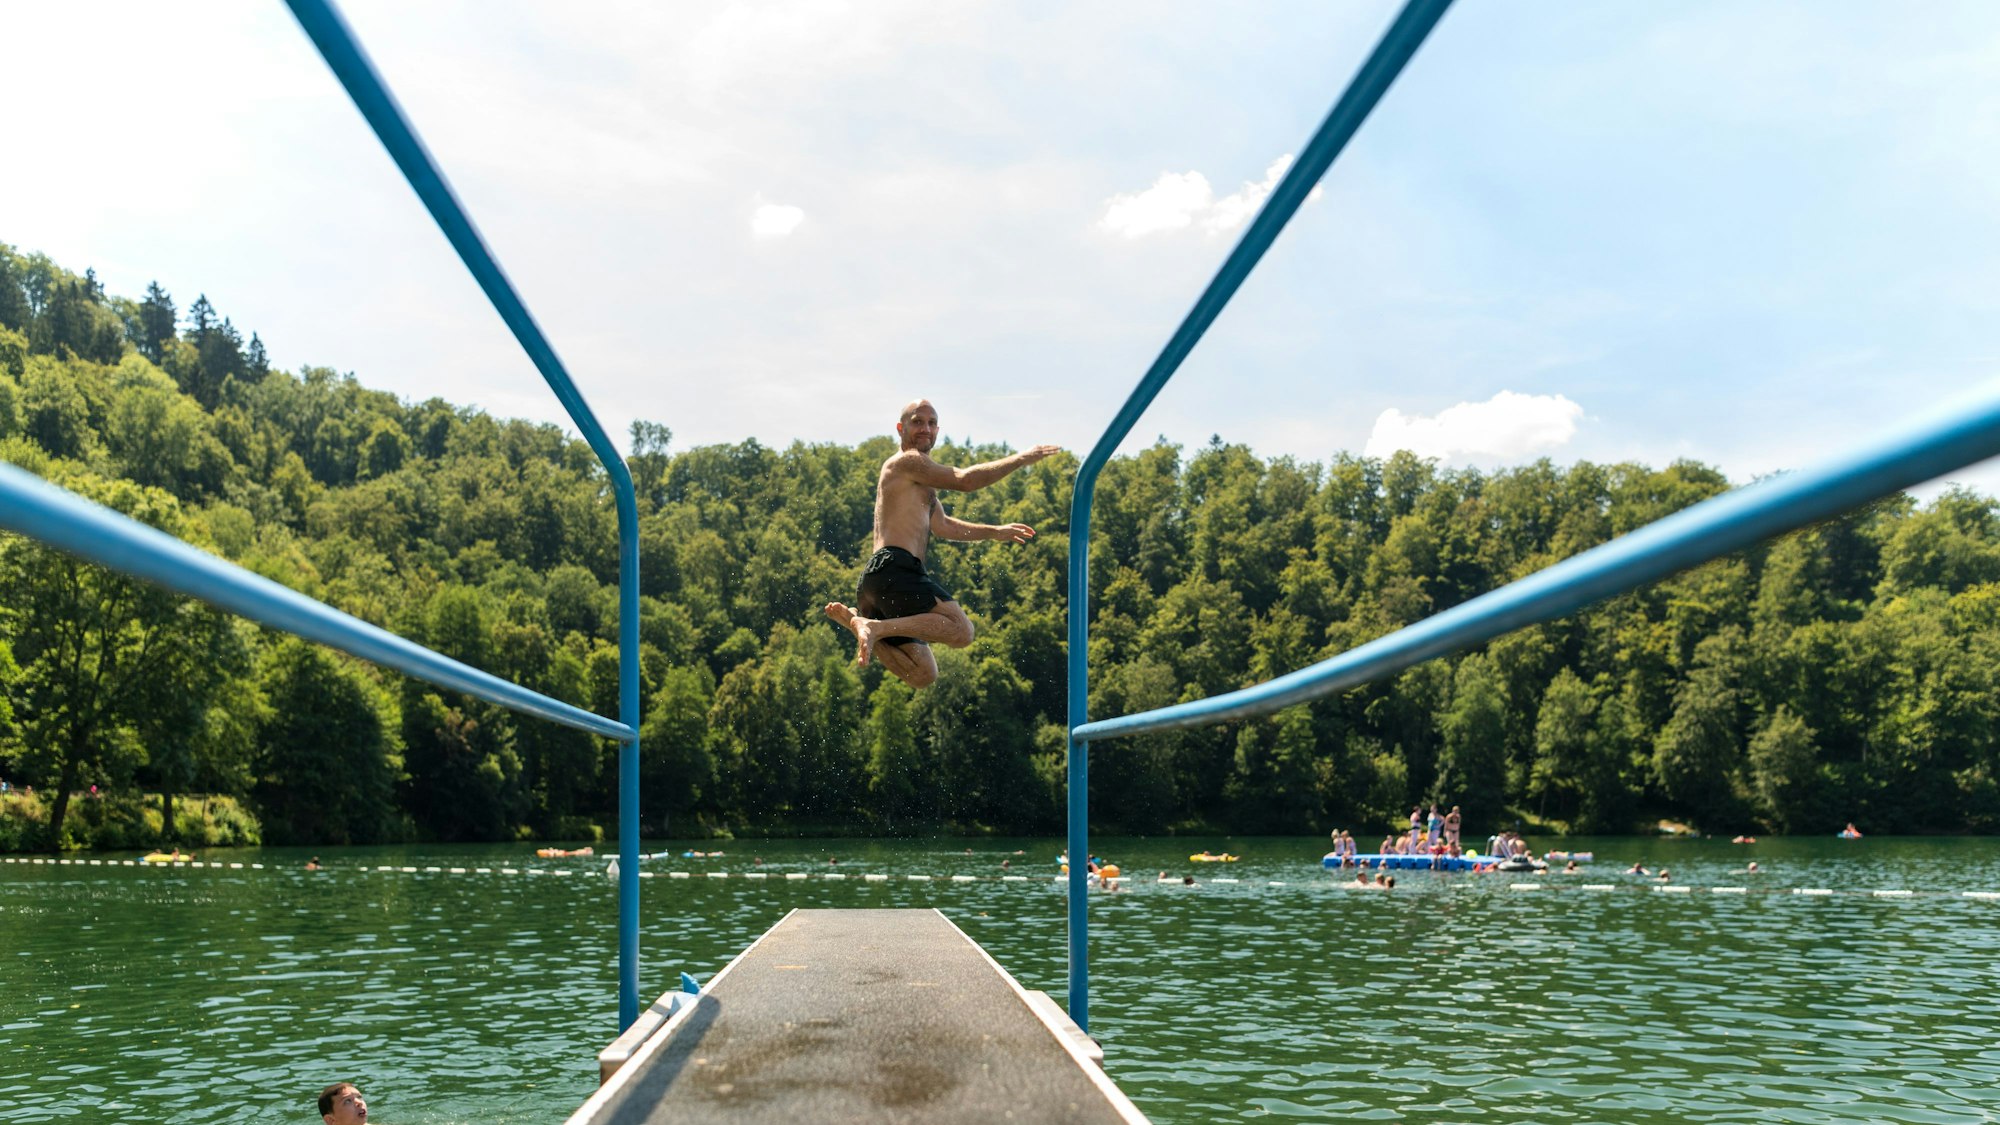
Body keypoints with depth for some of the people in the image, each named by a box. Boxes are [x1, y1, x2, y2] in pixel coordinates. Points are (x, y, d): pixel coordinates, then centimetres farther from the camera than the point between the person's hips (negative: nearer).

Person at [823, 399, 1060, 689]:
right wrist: (1022, 459, -3)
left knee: (923, 675, 9)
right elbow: (965, 480, -10)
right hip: (894, 568, -10)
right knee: (960, 630, -22)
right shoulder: (907, 461, 0)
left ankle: (856, 619, 3)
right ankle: (877, 627, -23)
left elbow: (942, 526, 40)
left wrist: (994, 532, 36)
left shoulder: (919, 480, 31)